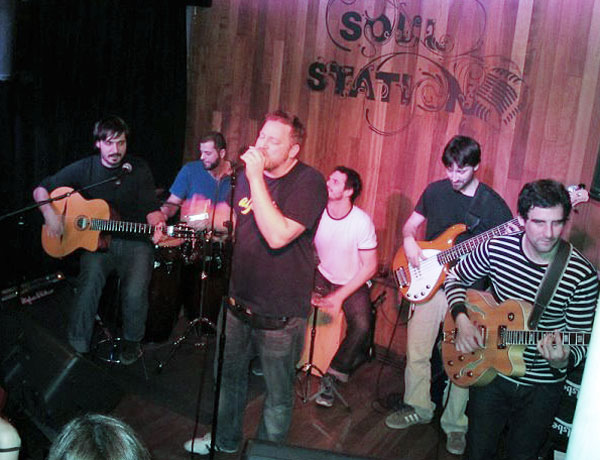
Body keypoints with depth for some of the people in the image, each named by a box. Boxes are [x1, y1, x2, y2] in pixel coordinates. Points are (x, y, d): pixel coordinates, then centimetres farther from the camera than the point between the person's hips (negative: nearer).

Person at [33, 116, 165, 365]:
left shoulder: (139, 169, 1)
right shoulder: (84, 168, 2)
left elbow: (151, 207, -4)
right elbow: (41, 189, 7)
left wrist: (157, 224, -27)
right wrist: (51, 216, -11)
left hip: (134, 242, -1)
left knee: (135, 291, -24)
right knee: (89, 284, -27)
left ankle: (131, 341, 6)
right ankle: (78, 344, -6)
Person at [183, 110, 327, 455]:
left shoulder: (309, 182, -19)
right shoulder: (249, 175, 4)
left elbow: (278, 235, -32)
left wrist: (256, 178, -29)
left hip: (280, 313, -7)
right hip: (239, 300, 7)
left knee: (278, 393, 11)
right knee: (229, 373, 24)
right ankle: (226, 439, 47)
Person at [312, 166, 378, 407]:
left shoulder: (362, 221, -19)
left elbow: (370, 266, -14)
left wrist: (339, 296, -19)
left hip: (353, 283, -3)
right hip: (321, 275, 3)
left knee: (361, 325, -27)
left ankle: (332, 376, -4)